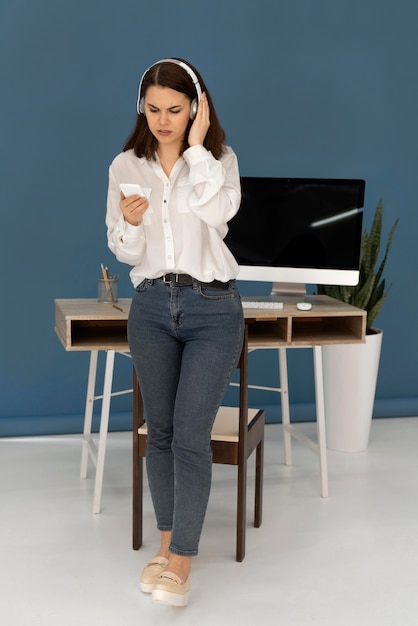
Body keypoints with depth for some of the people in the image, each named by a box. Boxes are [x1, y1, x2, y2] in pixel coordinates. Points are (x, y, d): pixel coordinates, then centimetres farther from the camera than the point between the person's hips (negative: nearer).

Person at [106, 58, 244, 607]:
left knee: (190, 433, -10)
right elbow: (125, 253, 7)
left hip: (213, 308, -3)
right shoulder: (126, 166, 6)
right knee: (160, 431, 10)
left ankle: (181, 561, 0)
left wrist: (196, 145, -14)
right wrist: (130, 222, -14)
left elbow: (219, 211, -20)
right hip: (152, 306, 3)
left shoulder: (218, 159, 2)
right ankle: (168, 541, 26)